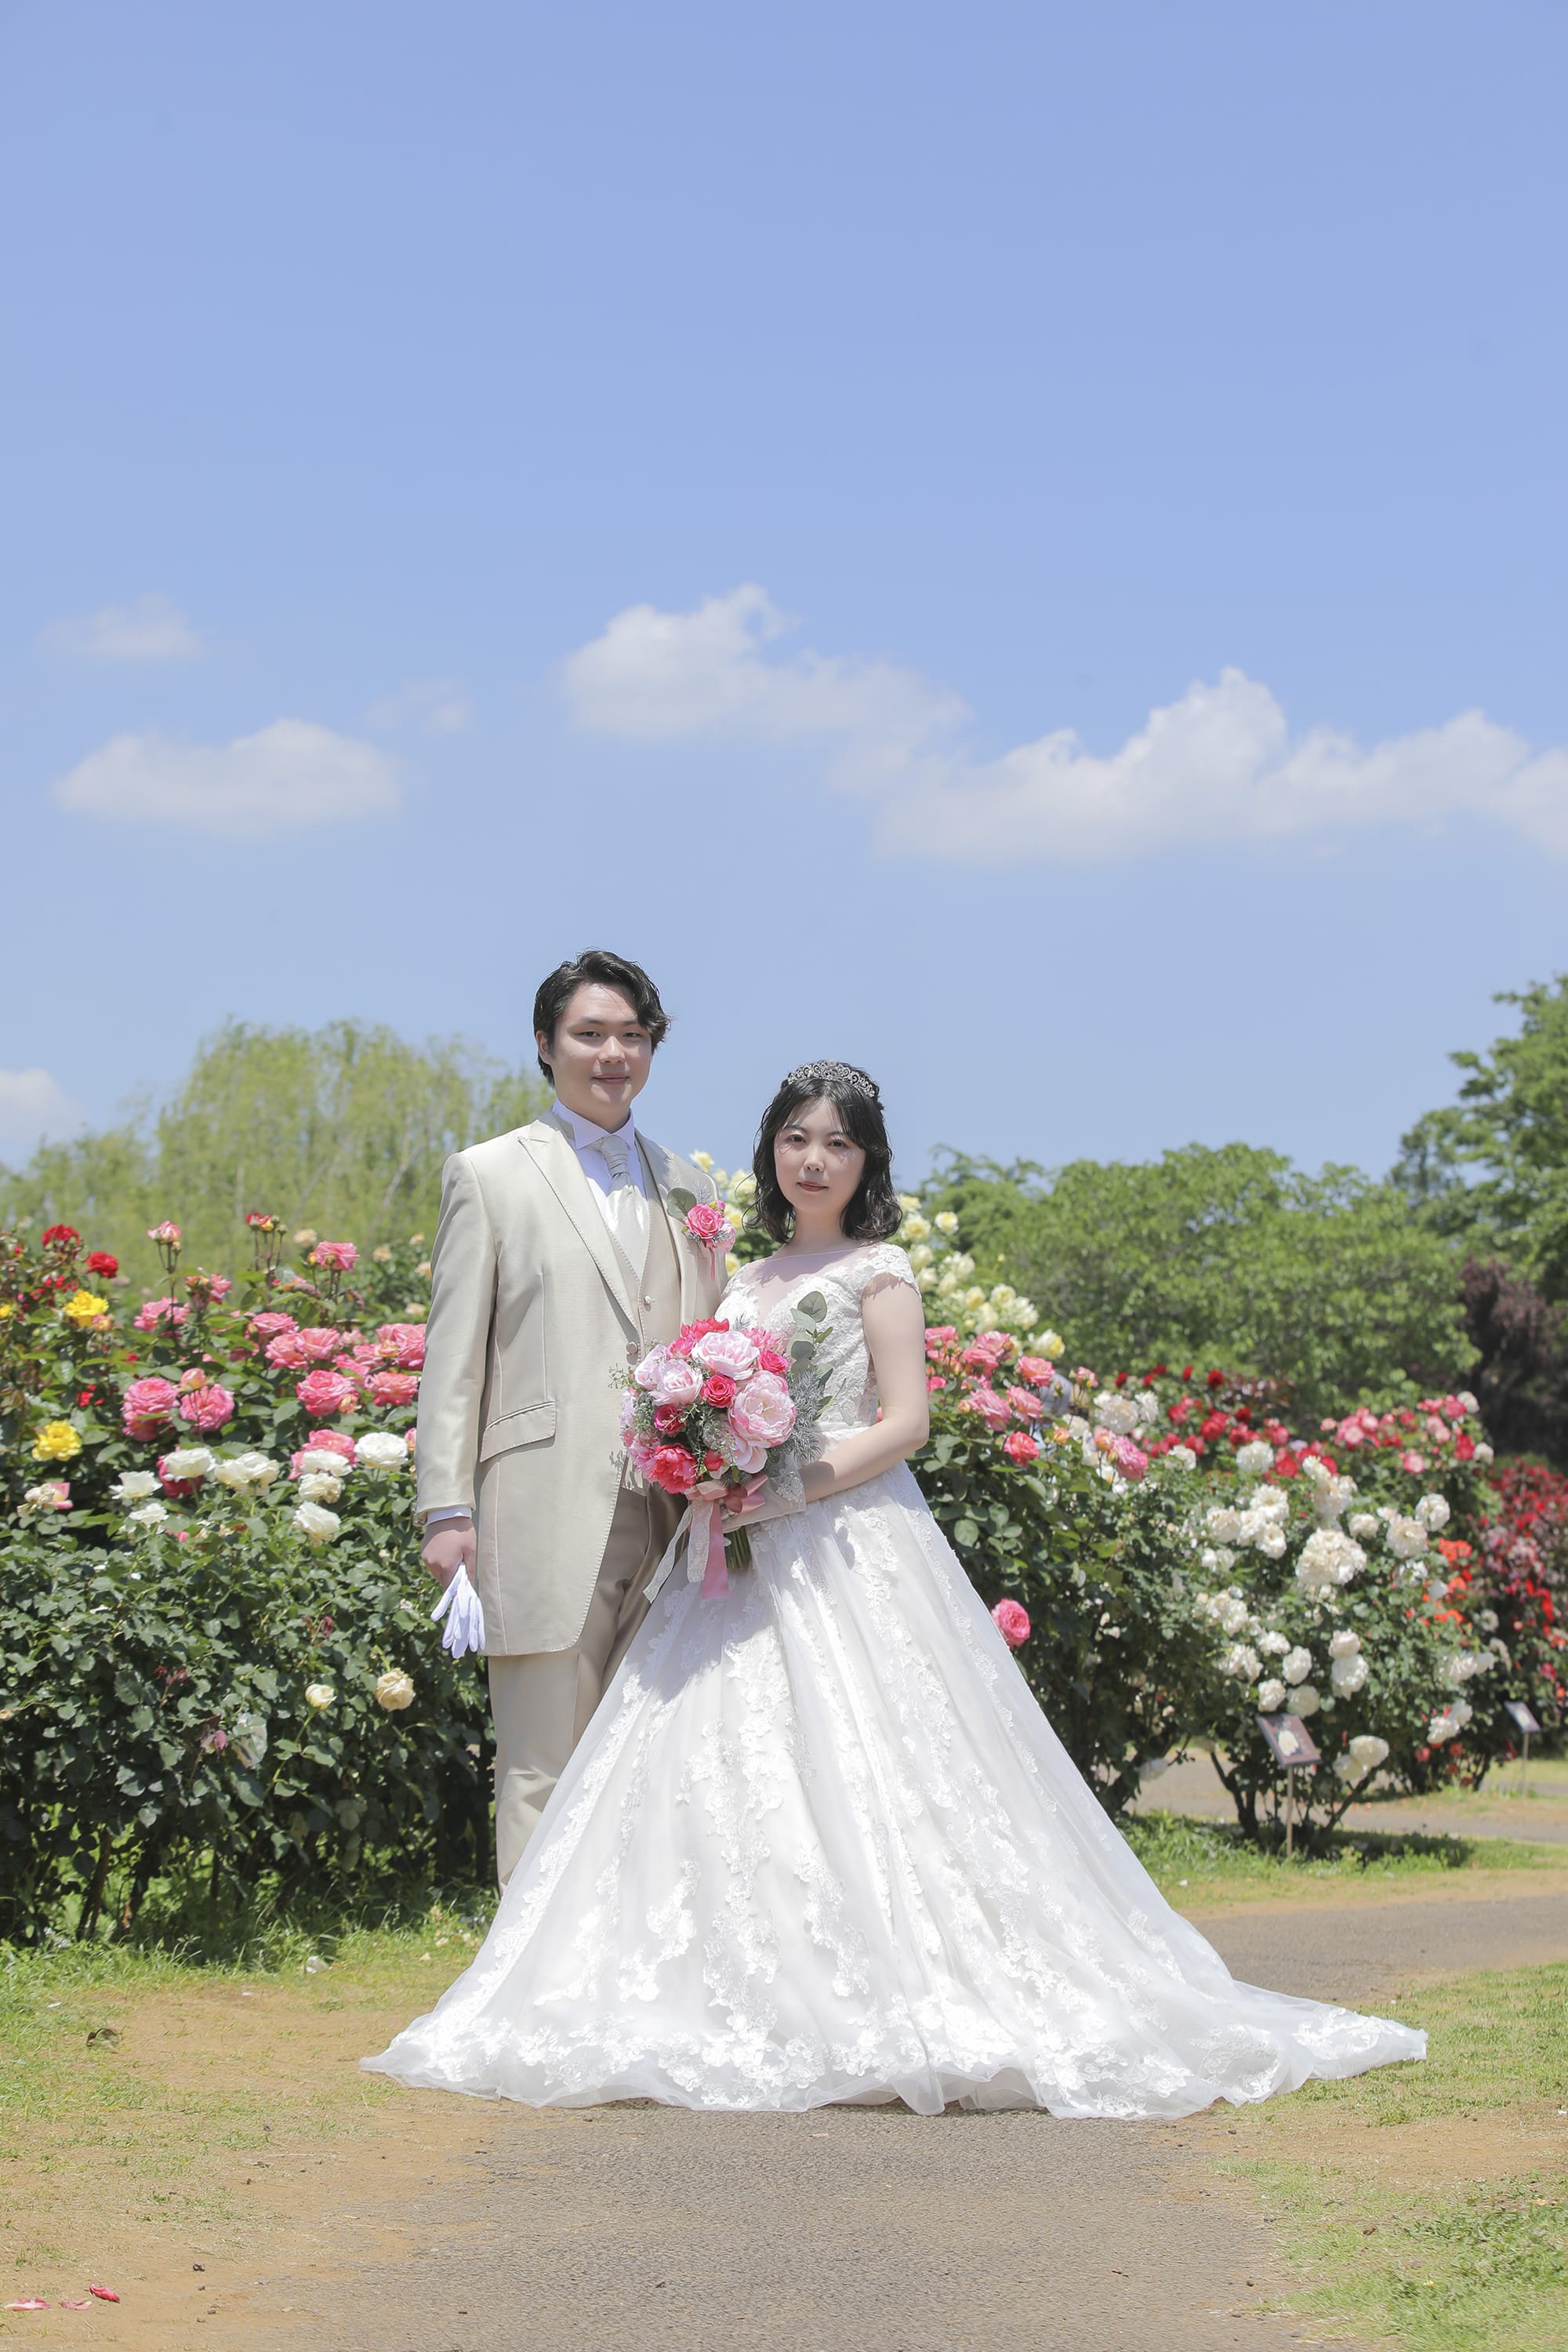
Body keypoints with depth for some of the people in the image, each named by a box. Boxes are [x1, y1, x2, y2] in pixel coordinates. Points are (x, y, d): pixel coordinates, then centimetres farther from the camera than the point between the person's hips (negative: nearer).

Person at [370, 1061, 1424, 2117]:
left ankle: (886, 2009, -10)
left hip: (849, 1544, -6)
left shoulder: (878, 1271, 0)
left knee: (855, 1765, -12)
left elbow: (904, 1422, -8)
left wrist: (783, 1490, -17)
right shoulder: (751, 1280, 19)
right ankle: (754, 2009, 0)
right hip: (748, 1555, 6)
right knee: (723, 1766, -1)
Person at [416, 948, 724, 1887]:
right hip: (547, 1519, -4)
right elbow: (452, 1357, 2)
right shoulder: (490, 1175, 6)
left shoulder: (685, 1187, 18)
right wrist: (447, 1509, -6)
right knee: (545, 1773, -3)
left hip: (669, 1522, 4)